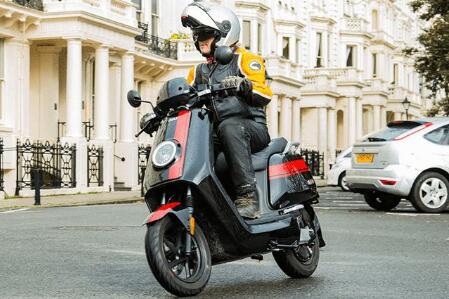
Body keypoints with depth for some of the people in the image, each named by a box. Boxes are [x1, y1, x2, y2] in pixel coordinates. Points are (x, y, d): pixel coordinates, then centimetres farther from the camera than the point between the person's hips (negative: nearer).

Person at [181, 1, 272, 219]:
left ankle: (247, 196, -46)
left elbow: (265, 95, -10)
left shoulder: (244, 59, 4)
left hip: (253, 128, -5)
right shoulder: (198, 71, 25)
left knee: (229, 127, -39)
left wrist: (243, 84, -31)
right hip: (216, 134, 6)